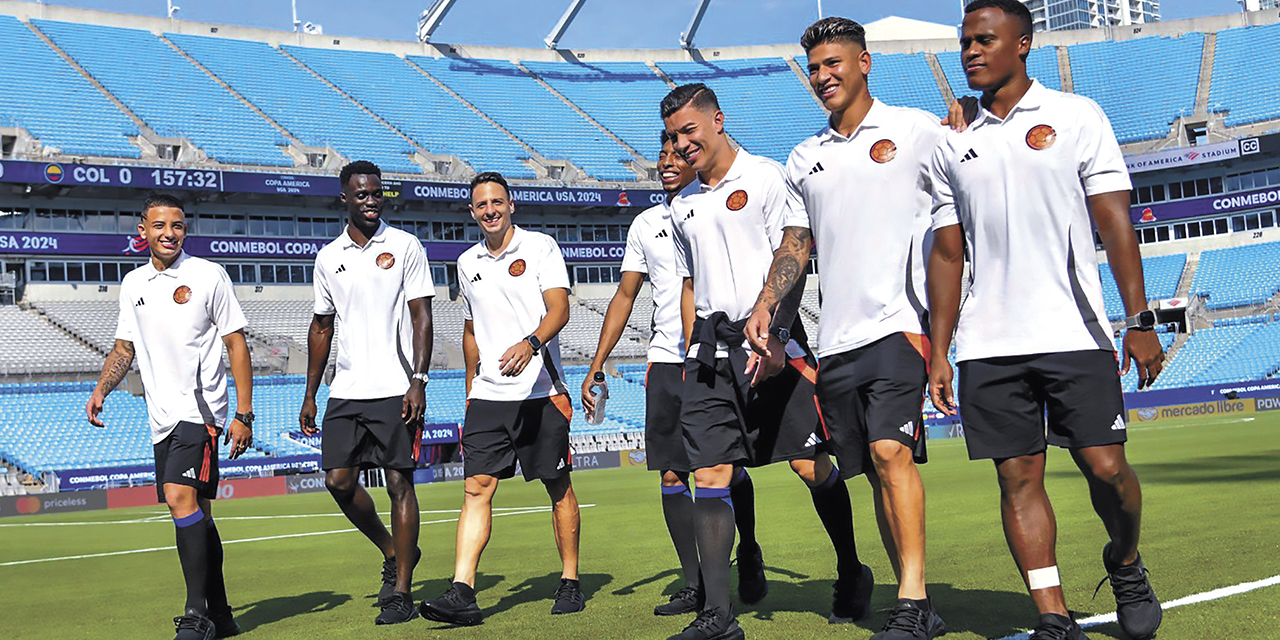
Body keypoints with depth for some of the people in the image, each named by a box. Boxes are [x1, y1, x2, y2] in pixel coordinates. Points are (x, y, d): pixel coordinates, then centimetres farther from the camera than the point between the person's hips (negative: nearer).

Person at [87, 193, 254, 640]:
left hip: (200, 410, -6)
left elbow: (236, 344, -2)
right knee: (196, 514, 8)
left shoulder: (209, 276, -2)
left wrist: (243, 414, -7)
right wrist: (101, 389, 2)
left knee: (182, 497, -21)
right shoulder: (132, 284, 13)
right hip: (162, 417, 6)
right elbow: (124, 348, 21)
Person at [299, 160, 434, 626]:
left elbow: (421, 317, -3)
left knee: (399, 482, -4)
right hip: (346, 391, 4)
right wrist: (310, 395, 15)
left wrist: (418, 381, -14)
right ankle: (394, 552, 23)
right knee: (339, 480, -1)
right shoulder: (328, 257, 12)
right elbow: (322, 327, 18)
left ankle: (401, 594, 2)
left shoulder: (405, 247, 0)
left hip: (396, 390, -4)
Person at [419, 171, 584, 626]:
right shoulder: (467, 263, 15)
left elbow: (559, 307, -12)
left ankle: (570, 583, 17)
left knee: (559, 488, 4)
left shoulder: (540, 247, -1)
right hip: (488, 396, 4)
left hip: (540, 390, -4)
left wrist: (530, 343, -31)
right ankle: (462, 594, -12)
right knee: (477, 488, -7)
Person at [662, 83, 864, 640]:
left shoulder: (766, 177, 0)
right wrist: (691, 358, 17)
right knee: (709, 473, -6)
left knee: (810, 465, -2)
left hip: (774, 342, -5)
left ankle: (852, 574, 20)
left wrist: (774, 336, -17)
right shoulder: (682, 206, 18)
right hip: (712, 346, 5)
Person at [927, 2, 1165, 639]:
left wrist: (1140, 319, -9)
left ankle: (1125, 565, 26)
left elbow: (1114, 222, -1)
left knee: (1105, 467, -4)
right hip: (989, 345, 3)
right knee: (1018, 478, 0)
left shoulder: (1076, 116, 4)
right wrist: (938, 353, 9)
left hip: (1074, 335, -3)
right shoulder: (952, 145, 13)